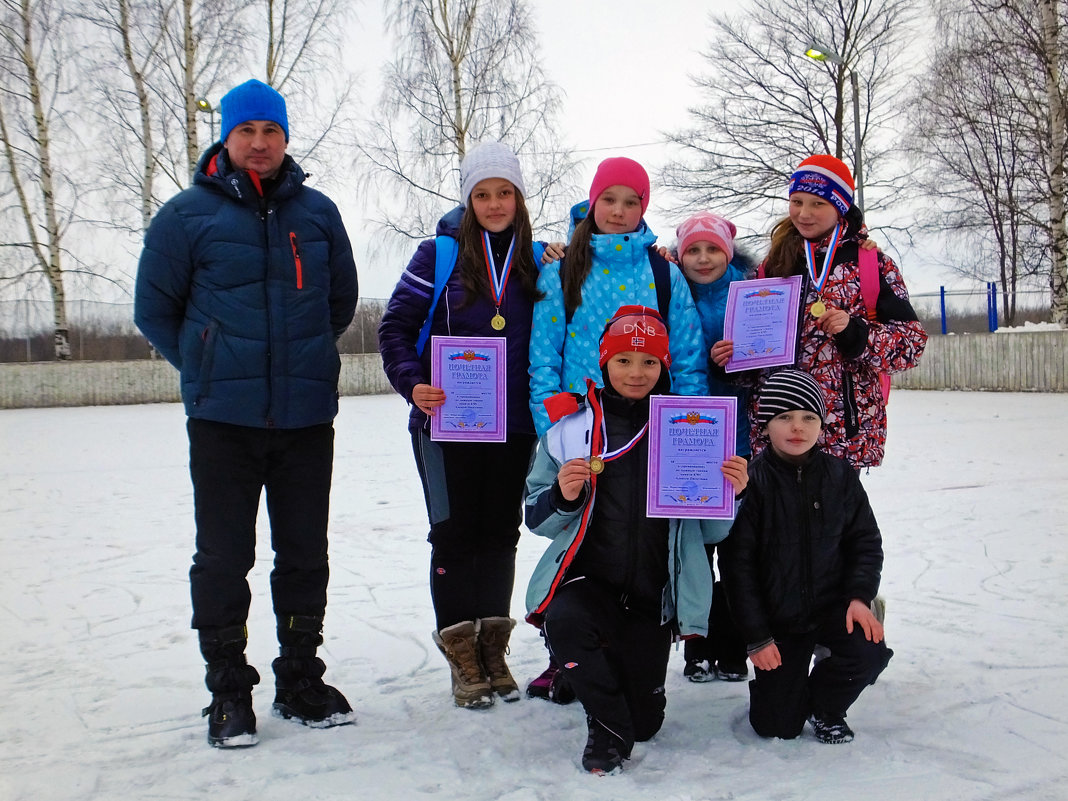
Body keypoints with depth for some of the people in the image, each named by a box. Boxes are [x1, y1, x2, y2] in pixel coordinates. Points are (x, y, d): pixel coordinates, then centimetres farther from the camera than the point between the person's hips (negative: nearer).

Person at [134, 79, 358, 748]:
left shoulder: (318, 212, 9)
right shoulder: (188, 213, 1)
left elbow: (342, 300, 21)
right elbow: (155, 309, 8)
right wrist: (208, 368, 8)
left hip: (307, 417, 3)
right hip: (223, 421, -2)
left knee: (305, 555, 9)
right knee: (224, 557, 3)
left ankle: (301, 679, 24)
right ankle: (229, 689, 17)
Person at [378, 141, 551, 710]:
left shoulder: (535, 259, 7)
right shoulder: (440, 254, -2)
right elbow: (395, 327, -3)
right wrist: (412, 384, -17)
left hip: (513, 425, 3)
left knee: (500, 533, 9)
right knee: (455, 533, 1)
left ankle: (493, 651, 22)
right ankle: (463, 658, 12)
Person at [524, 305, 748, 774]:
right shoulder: (570, 428, -3)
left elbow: (709, 531, 2)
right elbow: (538, 519, 1)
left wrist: (730, 493, -18)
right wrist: (563, 496, -21)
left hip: (653, 594, 2)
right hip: (588, 577, -1)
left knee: (645, 724, 8)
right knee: (564, 621, -36)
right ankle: (606, 728, -8)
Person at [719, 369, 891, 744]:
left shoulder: (840, 475, -3)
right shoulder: (751, 481, -13)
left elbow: (865, 541, 5)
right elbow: (737, 563, -10)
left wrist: (860, 596, -13)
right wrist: (756, 637, -10)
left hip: (833, 604, 2)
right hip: (777, 616, -2)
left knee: (869, 653, -27)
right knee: (776, 726, -2)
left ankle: (825, 707, 8)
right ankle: (786, 683, 37)